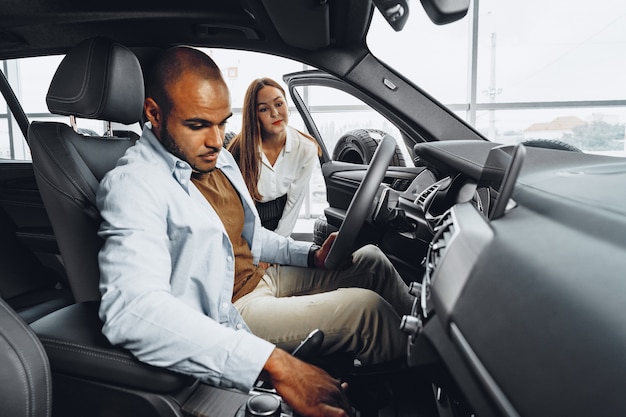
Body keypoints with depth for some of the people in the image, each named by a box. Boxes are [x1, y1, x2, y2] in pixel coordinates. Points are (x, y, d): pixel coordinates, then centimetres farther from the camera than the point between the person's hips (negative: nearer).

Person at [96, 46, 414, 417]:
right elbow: (132, 311, -39)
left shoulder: (218, 158, 6)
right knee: (368, 309, -15)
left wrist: (309, 254, 3)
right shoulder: (133, 184, -24)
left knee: (370, 260, 8)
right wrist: (274, 364, -45)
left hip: (260, 276, 9)